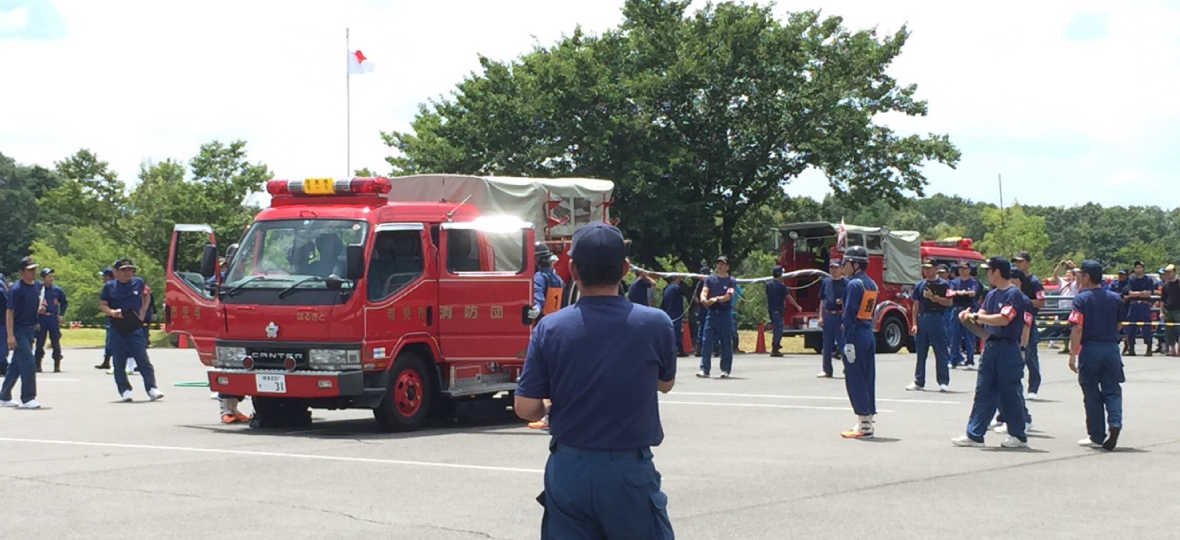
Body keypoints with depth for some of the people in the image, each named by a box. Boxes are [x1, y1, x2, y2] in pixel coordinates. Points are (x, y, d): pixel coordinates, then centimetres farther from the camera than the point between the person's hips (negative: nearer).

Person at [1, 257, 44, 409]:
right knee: (29, 364, -12)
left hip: (30, 329, 8)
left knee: (16, 365, 13)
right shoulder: (16, 289, -14)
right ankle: (27, 399, -5)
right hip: (18, 331, -8)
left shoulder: (37, 287, 8)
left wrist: (41, 308, -1)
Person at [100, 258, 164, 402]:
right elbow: (102, 305, 5)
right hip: (117, 330, 0)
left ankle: (152, 388, -6)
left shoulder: (138, 283, 4)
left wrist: (142, 312, 6)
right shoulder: (109, 287, 1)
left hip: (135, 327, 0)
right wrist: (111, 312, -15)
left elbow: (146, 297, 19)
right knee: (119, 362, 1)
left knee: (143, 359, -5)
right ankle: (124, 390, 8)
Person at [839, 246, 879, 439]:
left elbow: (850, 314, -18)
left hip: (857, 336, -9)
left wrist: (848, 343, -20)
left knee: (855, 380, -4)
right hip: (870, 335, 9)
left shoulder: (854, 285, -14)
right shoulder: (872, 284, 13)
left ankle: (864, 426, -6)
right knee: (867, 378, 12)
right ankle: (868, 422, 16)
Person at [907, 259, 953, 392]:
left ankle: (944, 382, -2)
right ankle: (919, 382, 15)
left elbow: (949, 302, -7)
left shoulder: (944, 284, 0)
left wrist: (933, 297, -15)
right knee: (921, 352, 8)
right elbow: (916, 306, 11)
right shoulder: (919, 285, 12)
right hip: (922, 319, 4)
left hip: (937, 318, -4)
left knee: (941, 352, -4)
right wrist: (914, 324, 4)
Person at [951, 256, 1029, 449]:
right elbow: (982, 315, 11)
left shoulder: (1013, 294, -12)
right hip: (990, 347, 8)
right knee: (983, 392, 6)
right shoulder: (991, 294, 14)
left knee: (1009, 394, 0)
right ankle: (974, 435, 6)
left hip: (1007, 348, -8)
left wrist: (977, 317, -16)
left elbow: (1003, 319, -22)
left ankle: (1018, 436, 11)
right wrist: (971, 316, -10)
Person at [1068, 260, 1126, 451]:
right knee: (1112, 390, 8)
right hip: (1111, 348, 3)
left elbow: (1077, 328, -14)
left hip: (1090, 349, -3)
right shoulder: (1114, 298, 5)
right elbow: (1119, 325, 13)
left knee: (1092, 394, 6)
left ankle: (1097, 436, 10)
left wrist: (1072, 355, -13)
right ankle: (1115, 422, -17)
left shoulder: (1081, 299, -8)